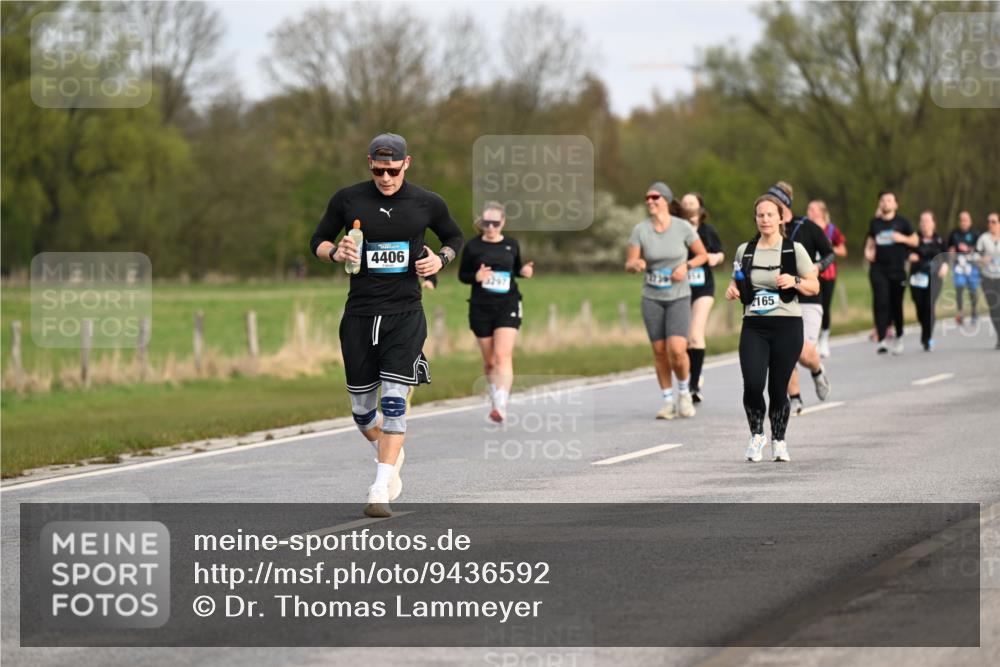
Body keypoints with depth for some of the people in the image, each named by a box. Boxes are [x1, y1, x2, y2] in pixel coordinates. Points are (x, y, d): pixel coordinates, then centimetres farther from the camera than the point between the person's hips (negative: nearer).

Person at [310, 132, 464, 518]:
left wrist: (441, 259, -2)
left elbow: (454, 237, 19)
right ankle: (389, 456, 37)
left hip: (405, 314, -2)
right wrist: (336, 252, -11)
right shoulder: (348, 200, 1)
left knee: (394, 401, -14)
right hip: (359, 314, 2)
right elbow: (318, 241, 11)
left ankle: (380, 491, -13)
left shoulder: (427, 204, 2)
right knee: (362, 410, 5)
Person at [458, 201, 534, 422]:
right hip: (481, 307, 0)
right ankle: (495, 400, 30)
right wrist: (476, 277, -16)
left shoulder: (511, 244, 4)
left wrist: (524, 271, -3)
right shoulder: (473, 246, -2)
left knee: (503, 355, -16)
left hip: (508, 306, 0)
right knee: (489, 361, 8)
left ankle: (501, 406, -24)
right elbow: (462, 274, 5)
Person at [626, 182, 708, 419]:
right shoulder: (640, 230, -4)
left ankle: (684, 391, 10)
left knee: (677, 349, -17)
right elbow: (629, 265, -4)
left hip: (679, 296, -2)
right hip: (652, 298, 2)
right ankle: (668, 402, 18)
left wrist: (686, 266, -14)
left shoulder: (683, 227, -7)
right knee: (659, 351, 4)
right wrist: (636, 265, -28)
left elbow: (702, 255, 5)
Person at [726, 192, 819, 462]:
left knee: (778, 388, -1)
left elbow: (814, 287, 3)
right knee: (752, 385, -15)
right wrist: (732, 290, 0)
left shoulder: (794, 249, 1)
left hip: (787, 327, -2)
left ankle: (779, 440, 22)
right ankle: (756, 434, 9)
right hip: (754, 327, 2)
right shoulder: (744, 251, 9)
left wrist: (795, 281, -16)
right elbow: (738, 282, 23)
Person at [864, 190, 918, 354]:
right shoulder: (875, 223, 8)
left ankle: (899, 337, 28)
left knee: (896, 303, 7)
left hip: (897, 269, -1)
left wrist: (902, 238, -12)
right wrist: (868, 250, 4)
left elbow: (915, 241, 7)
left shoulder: (902, 222, 2)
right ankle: (881, 339, -17)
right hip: (878, 269, 1)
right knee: (880, 302, -13)